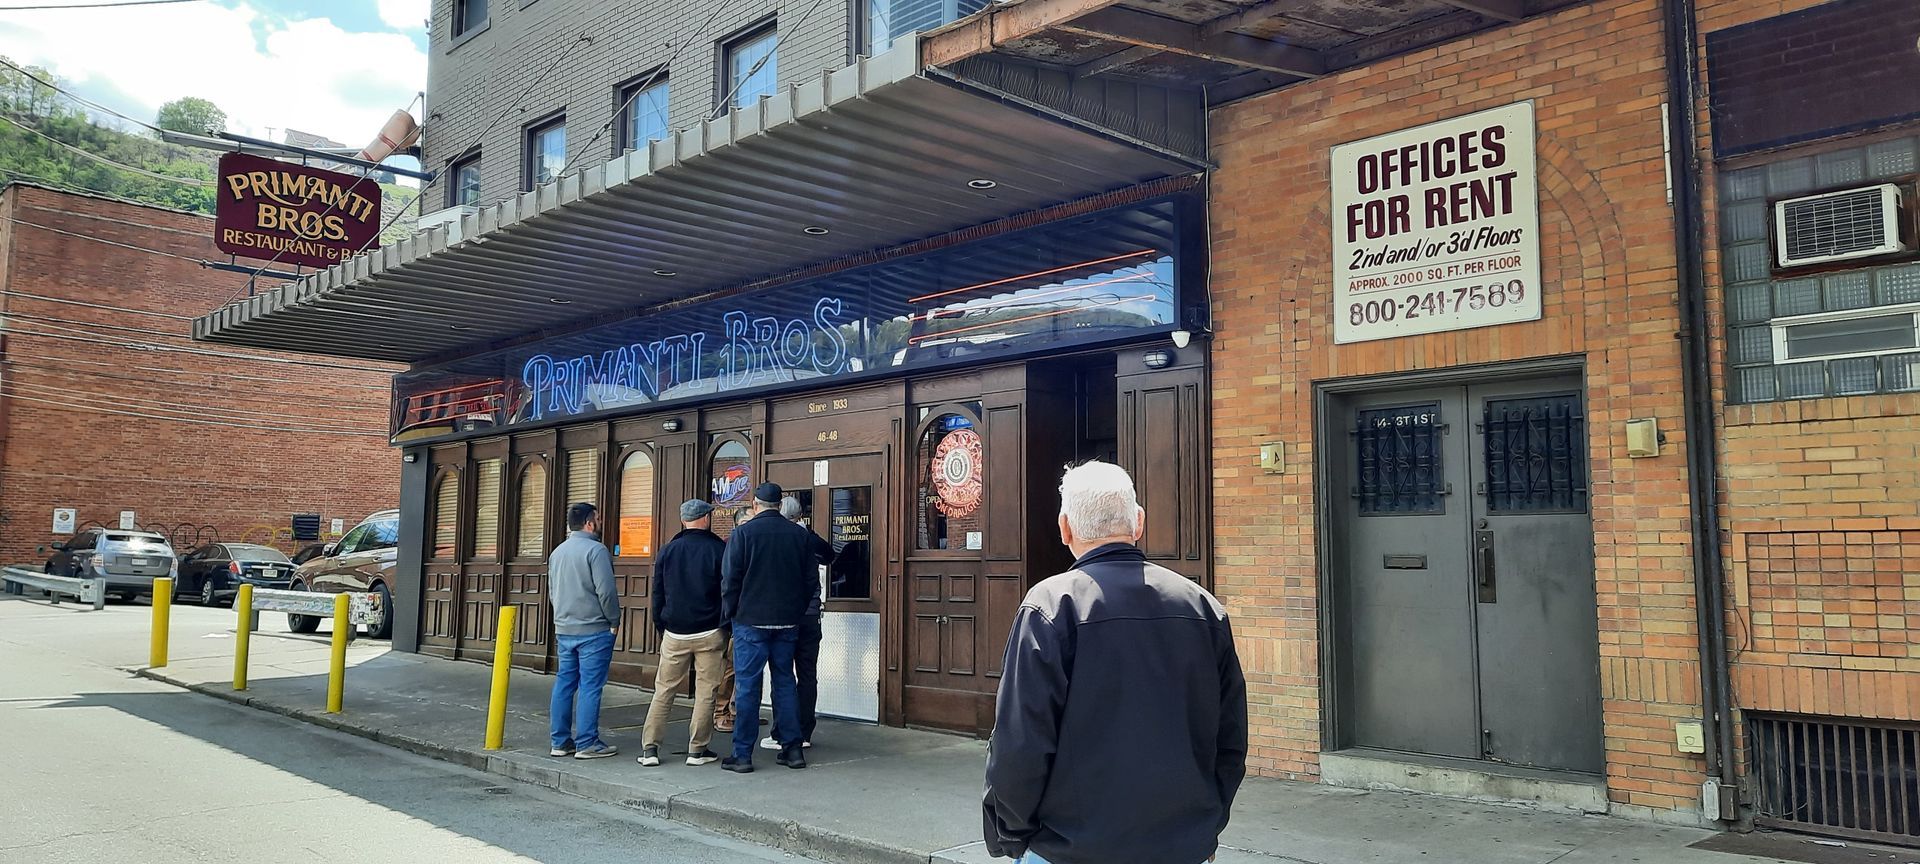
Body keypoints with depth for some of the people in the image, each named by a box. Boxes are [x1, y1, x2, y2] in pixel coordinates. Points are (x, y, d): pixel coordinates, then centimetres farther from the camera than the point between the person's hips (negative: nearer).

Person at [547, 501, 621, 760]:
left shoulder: (557, 552, 13)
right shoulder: (595, 550, -13)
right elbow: (606, 591, -17)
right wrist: (614, 621, -6)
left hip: (563, 629, 8)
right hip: (593, 630, -8)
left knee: (564, 683, 11)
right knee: (590, 686, -4)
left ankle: (561, 741, 15)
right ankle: (587, 743, -3)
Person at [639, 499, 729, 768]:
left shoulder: (667, 551, 5)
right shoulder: (719, 549, -3)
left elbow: (657, 595, 9)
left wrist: (661, 629, 18)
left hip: (675, 634, 3)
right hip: (709, 634, -2)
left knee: (663, 691, 8)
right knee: (706, 691, 4)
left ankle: (649, 748, 6)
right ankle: (697, 750, 6)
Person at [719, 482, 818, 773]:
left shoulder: (743, 533, -7)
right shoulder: (800, 534, 4)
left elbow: (730, 579, -7)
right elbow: (810, 580, 7)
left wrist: (728, 615, 5)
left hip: (751, 620, -4)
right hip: (787, 621, 4)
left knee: (747, 686, 1)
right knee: (784, 682, 12)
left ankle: (743, 754, 3)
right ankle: (792, 748, 13)